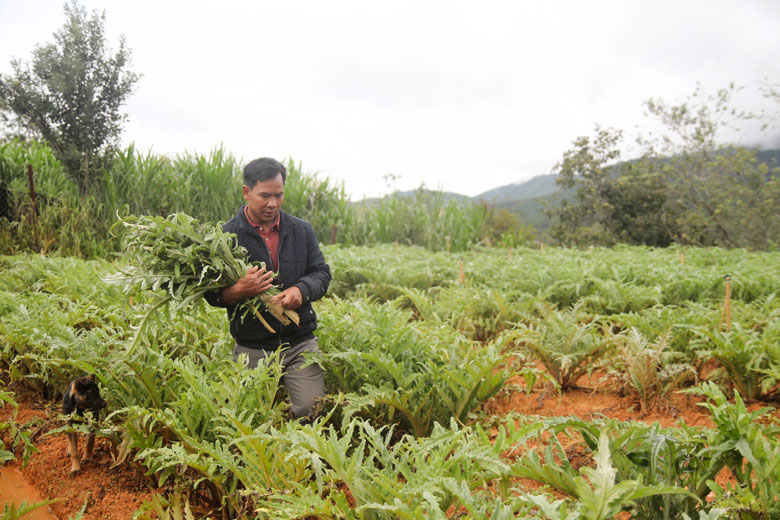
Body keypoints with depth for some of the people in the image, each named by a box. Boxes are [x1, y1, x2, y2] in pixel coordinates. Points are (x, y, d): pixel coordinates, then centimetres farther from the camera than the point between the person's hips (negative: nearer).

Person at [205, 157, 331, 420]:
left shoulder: (301, 230, 8)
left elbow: (321, 273, 10)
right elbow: (211, 294, -1)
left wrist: (301, 290, -13)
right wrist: (240, 290, -23)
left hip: (300, 342, 1)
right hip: (252, 350, -1)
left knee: (312, 410, -9)